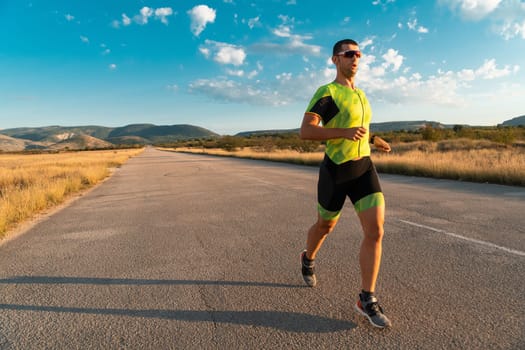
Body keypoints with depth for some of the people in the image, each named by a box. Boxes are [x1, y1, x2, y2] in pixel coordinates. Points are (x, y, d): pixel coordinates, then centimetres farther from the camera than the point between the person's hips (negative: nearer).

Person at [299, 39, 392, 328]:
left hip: (364, 168, 6)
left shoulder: (360, 95, 15)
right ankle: (308, 259, 48)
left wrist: (373, 139, 15)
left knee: (375, 231, -10)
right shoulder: (326, 92, -10)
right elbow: (305, 132, -22)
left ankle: (367, 300, 1)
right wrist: (345, 132, -33)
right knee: (325, 226, 14)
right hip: (335, 171, -5)